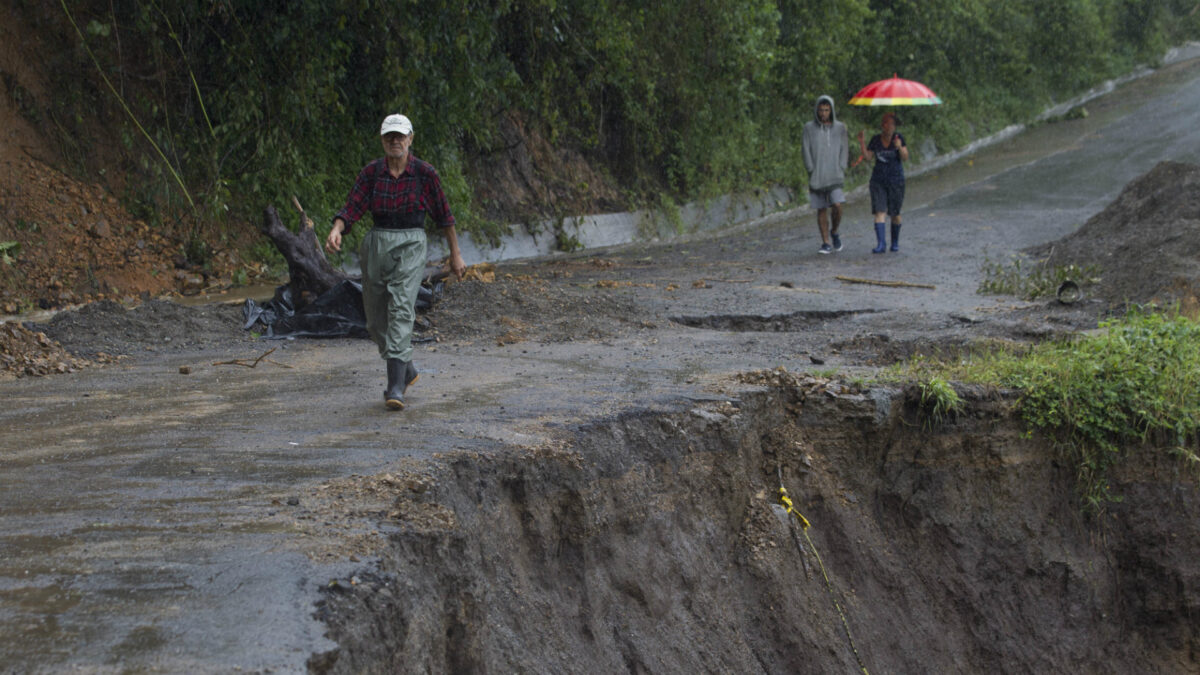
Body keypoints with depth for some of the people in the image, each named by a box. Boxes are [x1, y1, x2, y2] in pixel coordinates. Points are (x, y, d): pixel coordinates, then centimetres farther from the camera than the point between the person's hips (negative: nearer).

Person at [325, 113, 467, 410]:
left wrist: (455, 254, 12)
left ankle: (396, 386, -23)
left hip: (410, 246, -4)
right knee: (376, 319, 9)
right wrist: (336, 230, -27)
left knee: (401, 310, -20)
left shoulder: (425, 174, -4)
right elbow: (352, 207, -6)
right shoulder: (371, 172, 2)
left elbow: (443, 215, 6)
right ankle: (406, 370, 33)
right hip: (377, 245, 4)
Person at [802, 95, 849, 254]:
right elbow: (806, 151, -2)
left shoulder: (840, 128, 2)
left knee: (837, 206, -15)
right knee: (822, 210, 2)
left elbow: (845, 151, 3)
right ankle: (826, 243, 8)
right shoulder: (809, 128, 0)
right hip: (817, 176, 1)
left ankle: (834, 232, 10)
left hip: (834, 176, -1)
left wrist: (840, 171, -7)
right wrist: (812, 172, -8)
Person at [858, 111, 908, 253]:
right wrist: (861, 143, -8)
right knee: (879, 212, -11)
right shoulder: (876, 139, 5)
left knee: (895, 213, 7)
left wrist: (899, 147, -29)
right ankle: (881, 243, -18)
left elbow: (905, 158, -11)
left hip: (896, 180, -2)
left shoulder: (898, 137, -4)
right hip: (878, 181, 2)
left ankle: (895, 242, 26)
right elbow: (868, 156, 3)